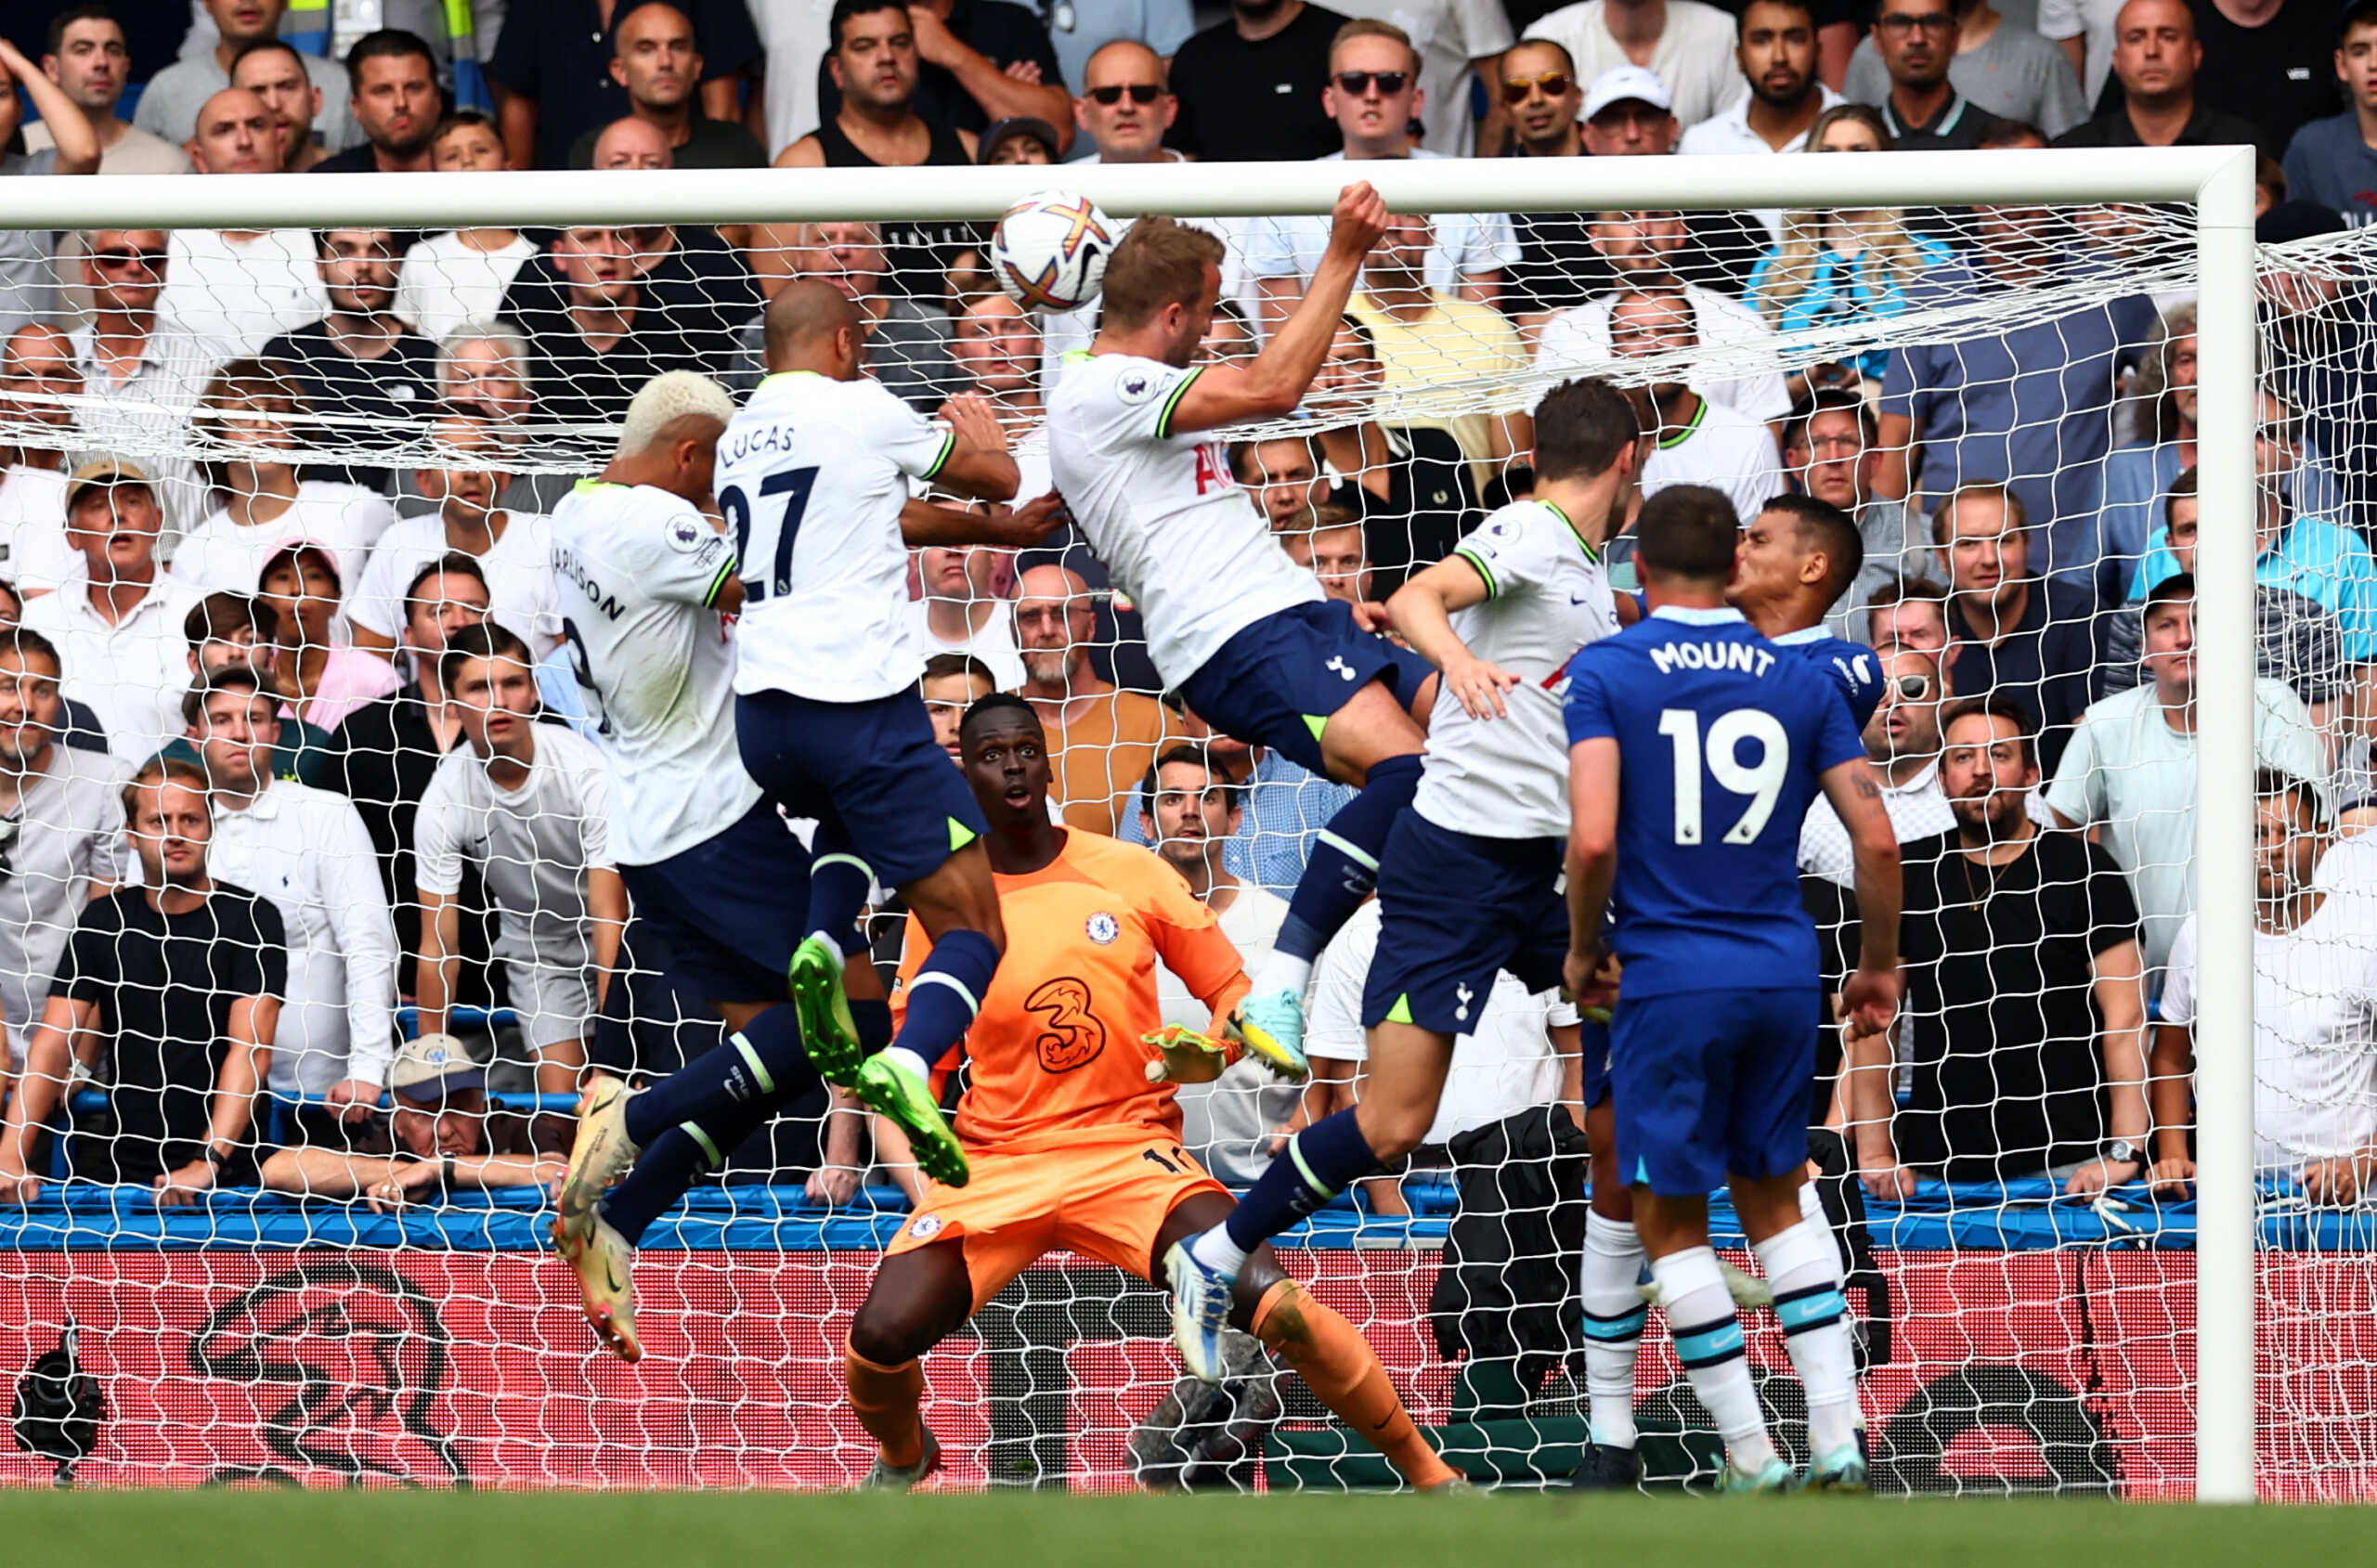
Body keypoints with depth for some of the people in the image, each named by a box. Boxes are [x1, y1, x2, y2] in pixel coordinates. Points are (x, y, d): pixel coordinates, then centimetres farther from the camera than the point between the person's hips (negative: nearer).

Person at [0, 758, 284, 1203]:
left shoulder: (250, 919, -2)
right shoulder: (103, 921, 9)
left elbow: (250, 1049, -12)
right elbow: (52, 1045, 2)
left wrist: (208, 1163, -25)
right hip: (116, 1169, 3)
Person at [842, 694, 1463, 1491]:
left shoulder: (1129, 874, 1)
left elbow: (1233, 990, 8)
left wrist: (1208, 1053, -14)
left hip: (1129, 1149, -1)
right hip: (993, 1159, 1)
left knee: (1270, 1300, -24)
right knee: (882, 1334, -19)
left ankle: (1428, 1476, -10)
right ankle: (902, 1456, 19)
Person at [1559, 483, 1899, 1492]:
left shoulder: (1605, 672, -5)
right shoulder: (1799, 679, 6)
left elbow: (1593, 840, -17)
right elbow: (1877, 840, 4)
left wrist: (1582, 950, 0)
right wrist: (1880, 964, 18)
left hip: (1671, 977, -4)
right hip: (1785, 973, 4)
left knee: (1669, 1219, 8)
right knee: (1775, 1199, 19)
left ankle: (1752, 1460, 5)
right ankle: (1837, 1439, 8)